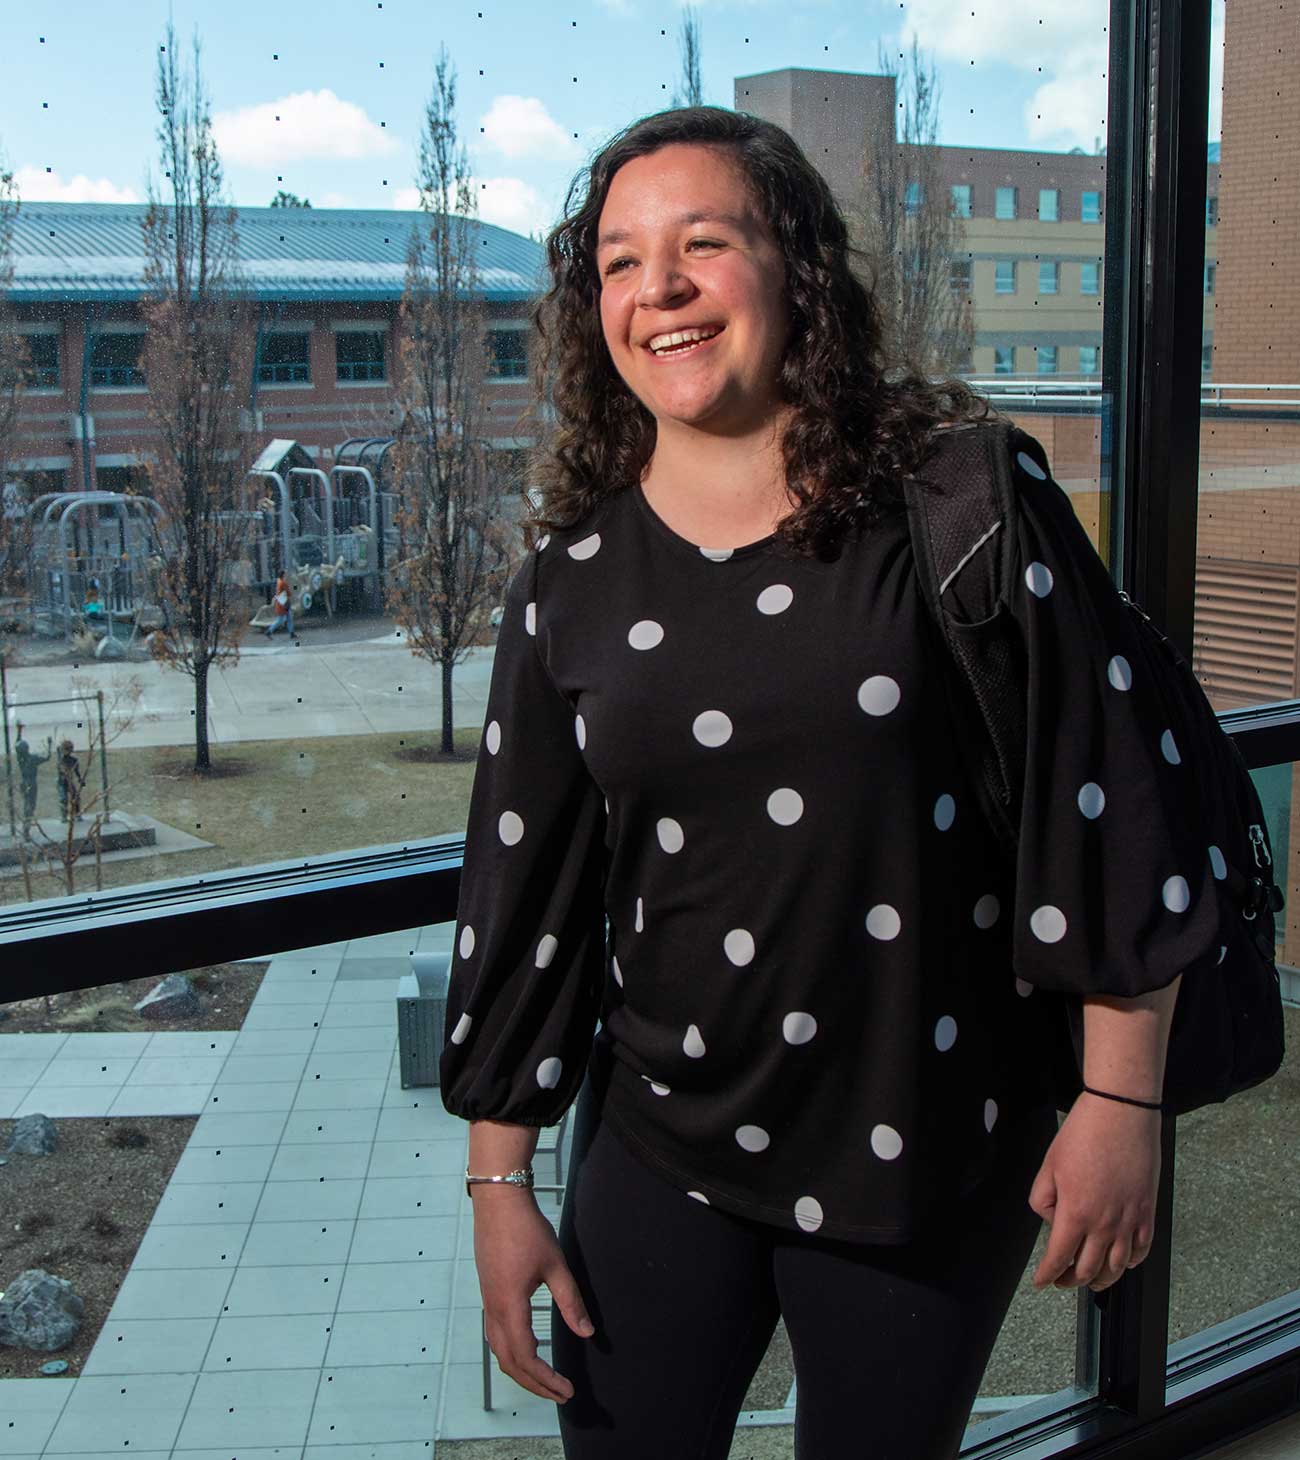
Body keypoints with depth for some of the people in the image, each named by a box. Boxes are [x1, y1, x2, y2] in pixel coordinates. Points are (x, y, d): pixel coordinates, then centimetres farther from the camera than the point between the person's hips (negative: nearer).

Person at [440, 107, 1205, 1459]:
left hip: (929, 1155, -1)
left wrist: (1121, 1102, -6)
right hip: (656, 1154, 2)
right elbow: (521, 884, 3)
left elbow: (1114, 802, -6)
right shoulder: (574, 575, -1)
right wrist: (500, 1177, 5)